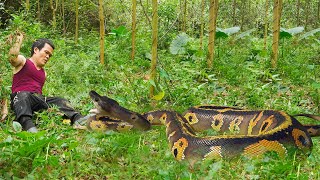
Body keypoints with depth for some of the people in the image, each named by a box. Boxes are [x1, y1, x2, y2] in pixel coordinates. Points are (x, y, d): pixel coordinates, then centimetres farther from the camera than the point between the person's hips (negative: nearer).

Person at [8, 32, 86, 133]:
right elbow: (12, 57, -12)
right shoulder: (22, 62, 10)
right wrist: (19, 39, -2)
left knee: (61, 101, -13)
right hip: (20, 99, -6)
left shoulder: (44, 73, 30)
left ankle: (78, 119, -41)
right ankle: (27, 125, -62)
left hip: (39, 100, 6)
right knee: (23, 95, -38)